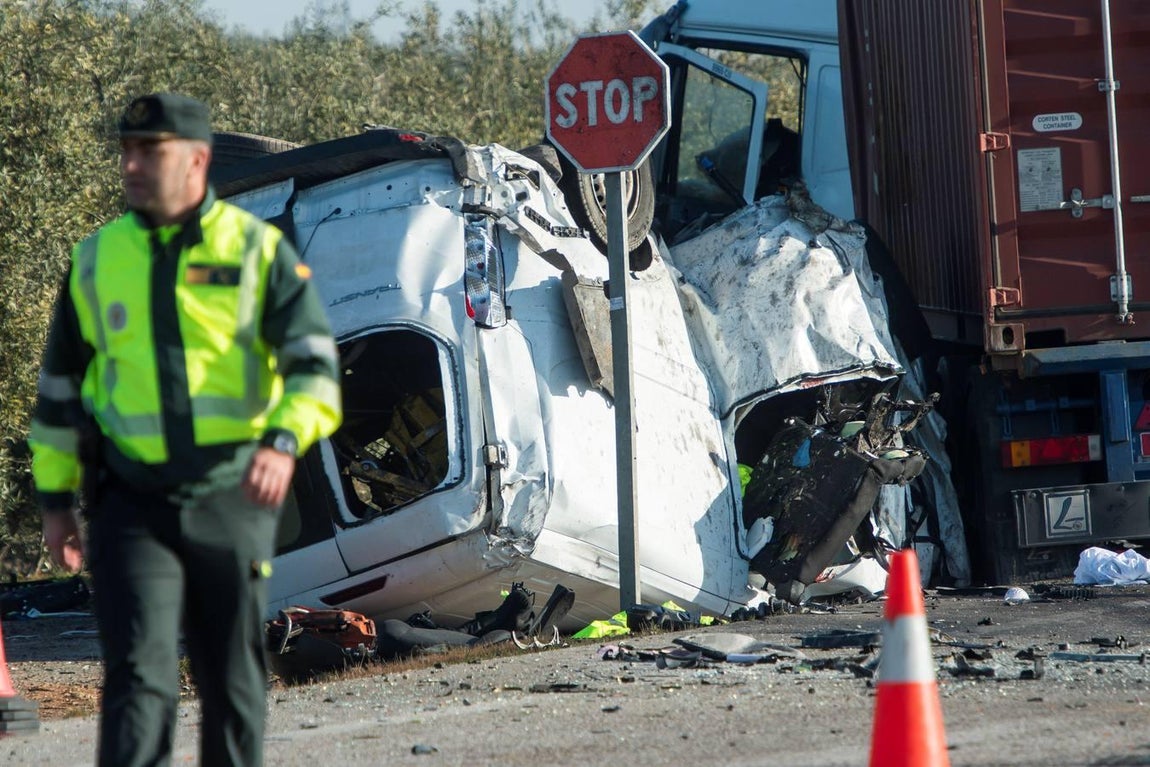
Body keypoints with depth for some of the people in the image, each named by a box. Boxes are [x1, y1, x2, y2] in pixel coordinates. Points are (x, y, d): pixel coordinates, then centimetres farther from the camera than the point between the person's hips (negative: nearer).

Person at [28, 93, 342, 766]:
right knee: (139, 673, -12)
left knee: (233, 677, 8)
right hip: (133, 502, 1)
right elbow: (61, 381, 16)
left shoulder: (258, 250, -1)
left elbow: (313, 360, -9)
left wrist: (284, 441, -27)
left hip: (233, 499, -1)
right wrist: (55, 497, 13)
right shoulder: (98, 259, 8)